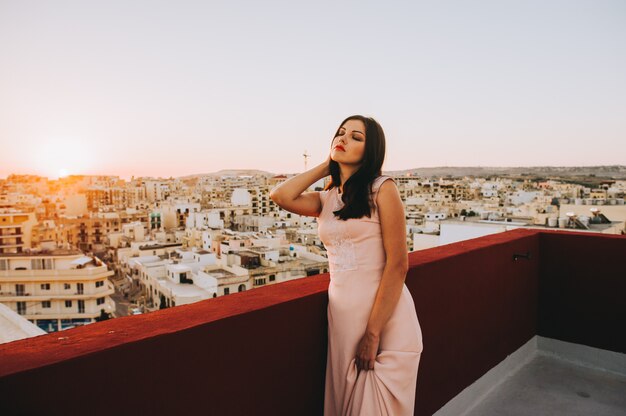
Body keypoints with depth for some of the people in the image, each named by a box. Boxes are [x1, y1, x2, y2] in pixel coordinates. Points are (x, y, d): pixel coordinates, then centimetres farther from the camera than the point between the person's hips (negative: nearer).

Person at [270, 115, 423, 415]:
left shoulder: (382, 189, -8)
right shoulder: (326, 199, 9)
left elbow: (398, 264, -12)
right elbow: (280, 196, -8)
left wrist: (373, 333, -14)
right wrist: (325, 166, 3)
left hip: (386, 318, -5)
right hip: (342, 315, 5)